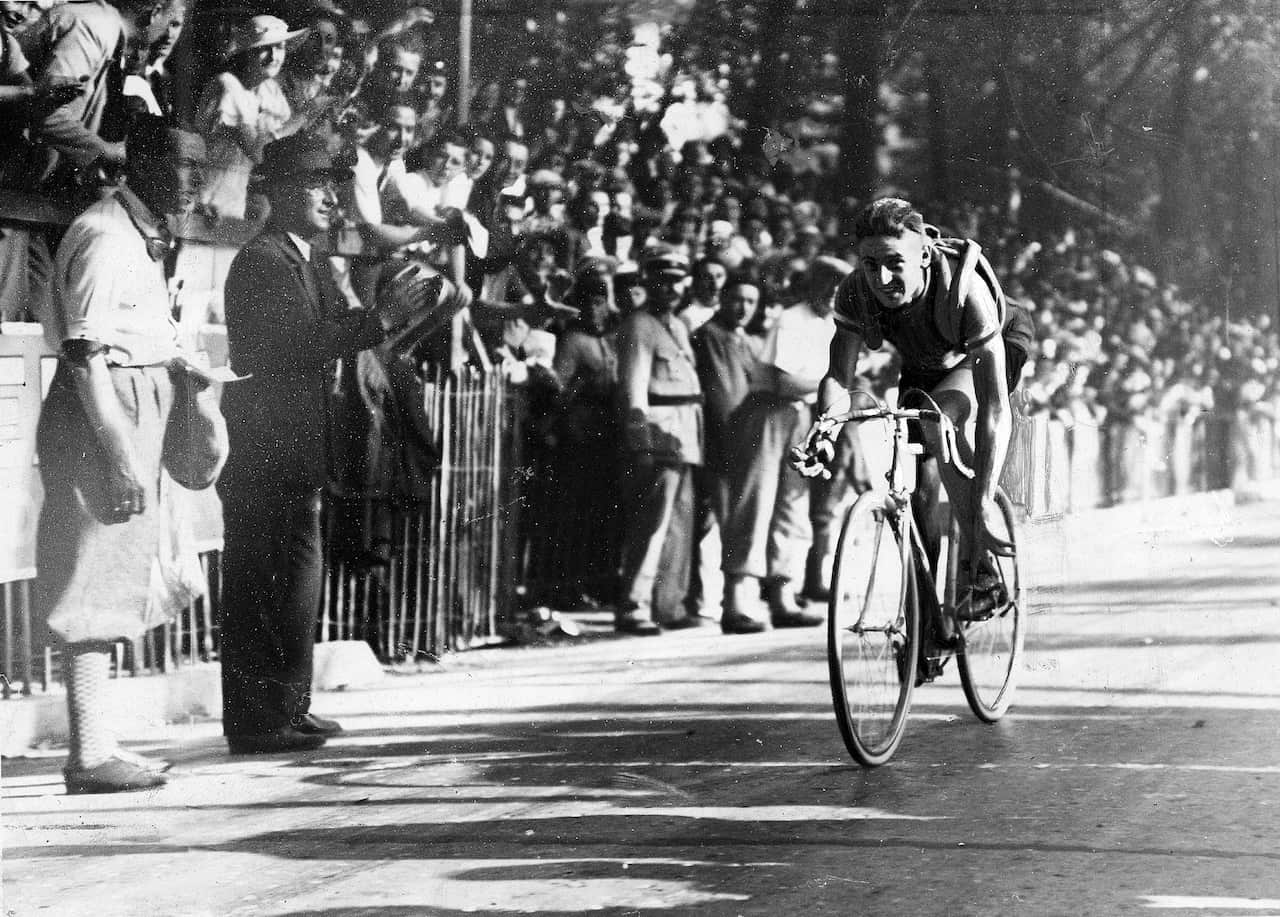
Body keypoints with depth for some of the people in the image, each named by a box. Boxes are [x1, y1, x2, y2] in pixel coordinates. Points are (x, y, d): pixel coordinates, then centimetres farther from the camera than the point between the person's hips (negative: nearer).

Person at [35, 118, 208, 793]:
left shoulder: (144, 236, 16)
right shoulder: (106, 237, -15)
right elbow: (84, 356, -21)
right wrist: (120, 454, -23)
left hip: (131, 424, 10)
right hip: (97, 427, -10)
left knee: (109, 593, 12)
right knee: (92, 591, -8)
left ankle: (95, 746, 18)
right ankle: (88, 756, -6)